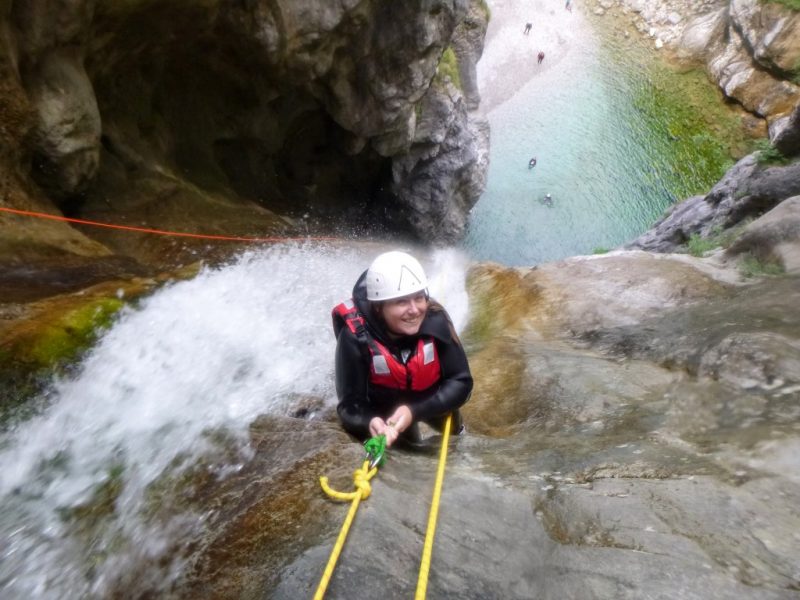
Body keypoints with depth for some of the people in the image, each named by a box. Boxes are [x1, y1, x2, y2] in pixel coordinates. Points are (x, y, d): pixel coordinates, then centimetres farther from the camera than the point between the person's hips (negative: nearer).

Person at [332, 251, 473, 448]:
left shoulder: (435, 320, -34)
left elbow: (461, 382, -28)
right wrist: (369, 423, -54)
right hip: (384, 411, -2)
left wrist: (415, 411, -41)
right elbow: (351, 404, -32)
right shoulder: (355, 337, -37)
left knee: (452, 432, 29)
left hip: (434, 401, 2)